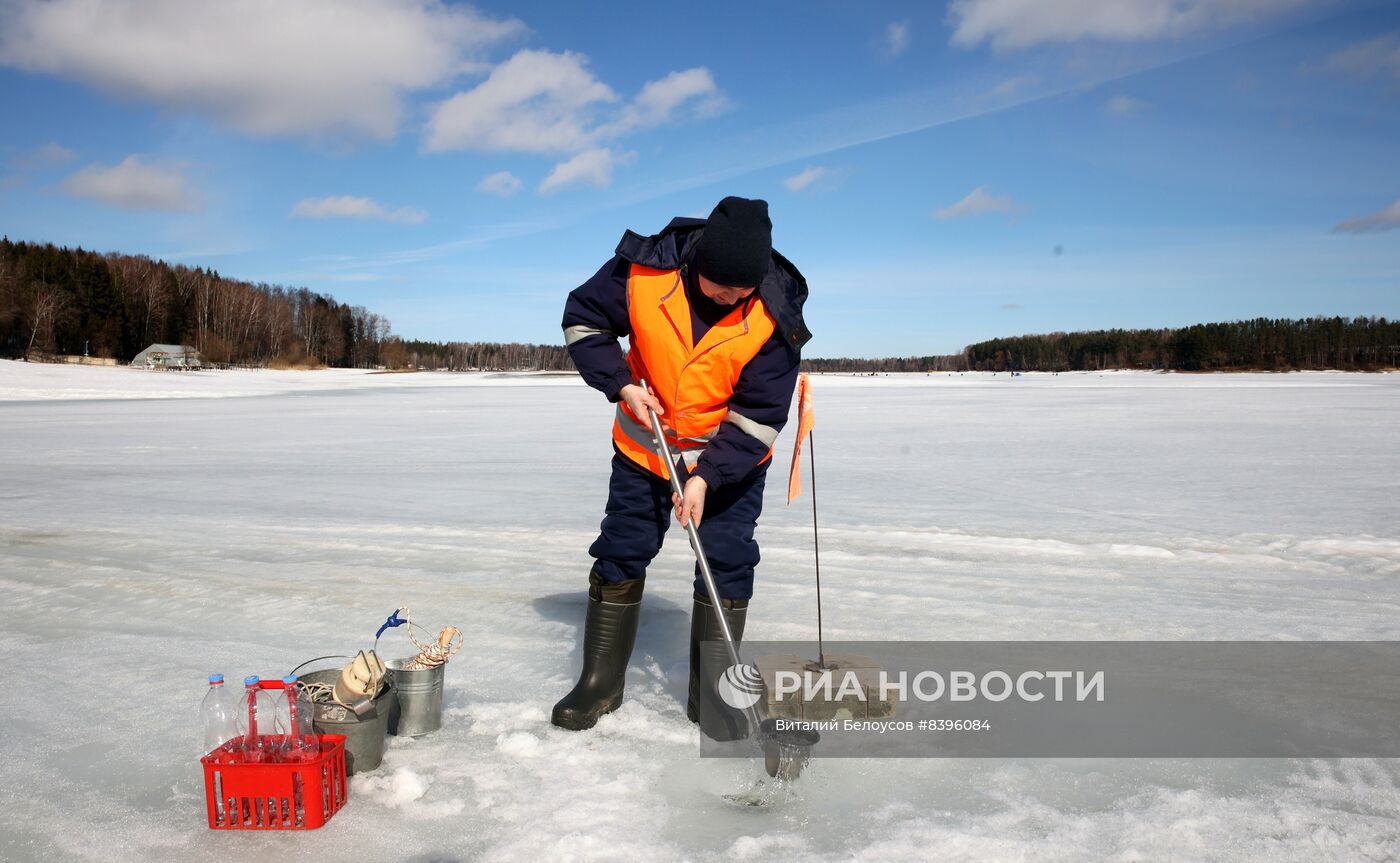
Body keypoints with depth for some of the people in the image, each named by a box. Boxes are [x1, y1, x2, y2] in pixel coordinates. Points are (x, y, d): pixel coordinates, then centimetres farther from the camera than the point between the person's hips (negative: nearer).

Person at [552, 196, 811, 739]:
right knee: (620, 554, 4)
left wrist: (706, 476, -26)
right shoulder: (643, 271, -22)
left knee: (728, 566, -3)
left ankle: (711, 694, 12)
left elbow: (760, 413, -20)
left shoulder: (776, 312, -23)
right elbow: (583, 317, -5)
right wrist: (621, 384, -17)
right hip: (644, 444, 1)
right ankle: (600, 682, 18)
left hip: (732, 456, -1)